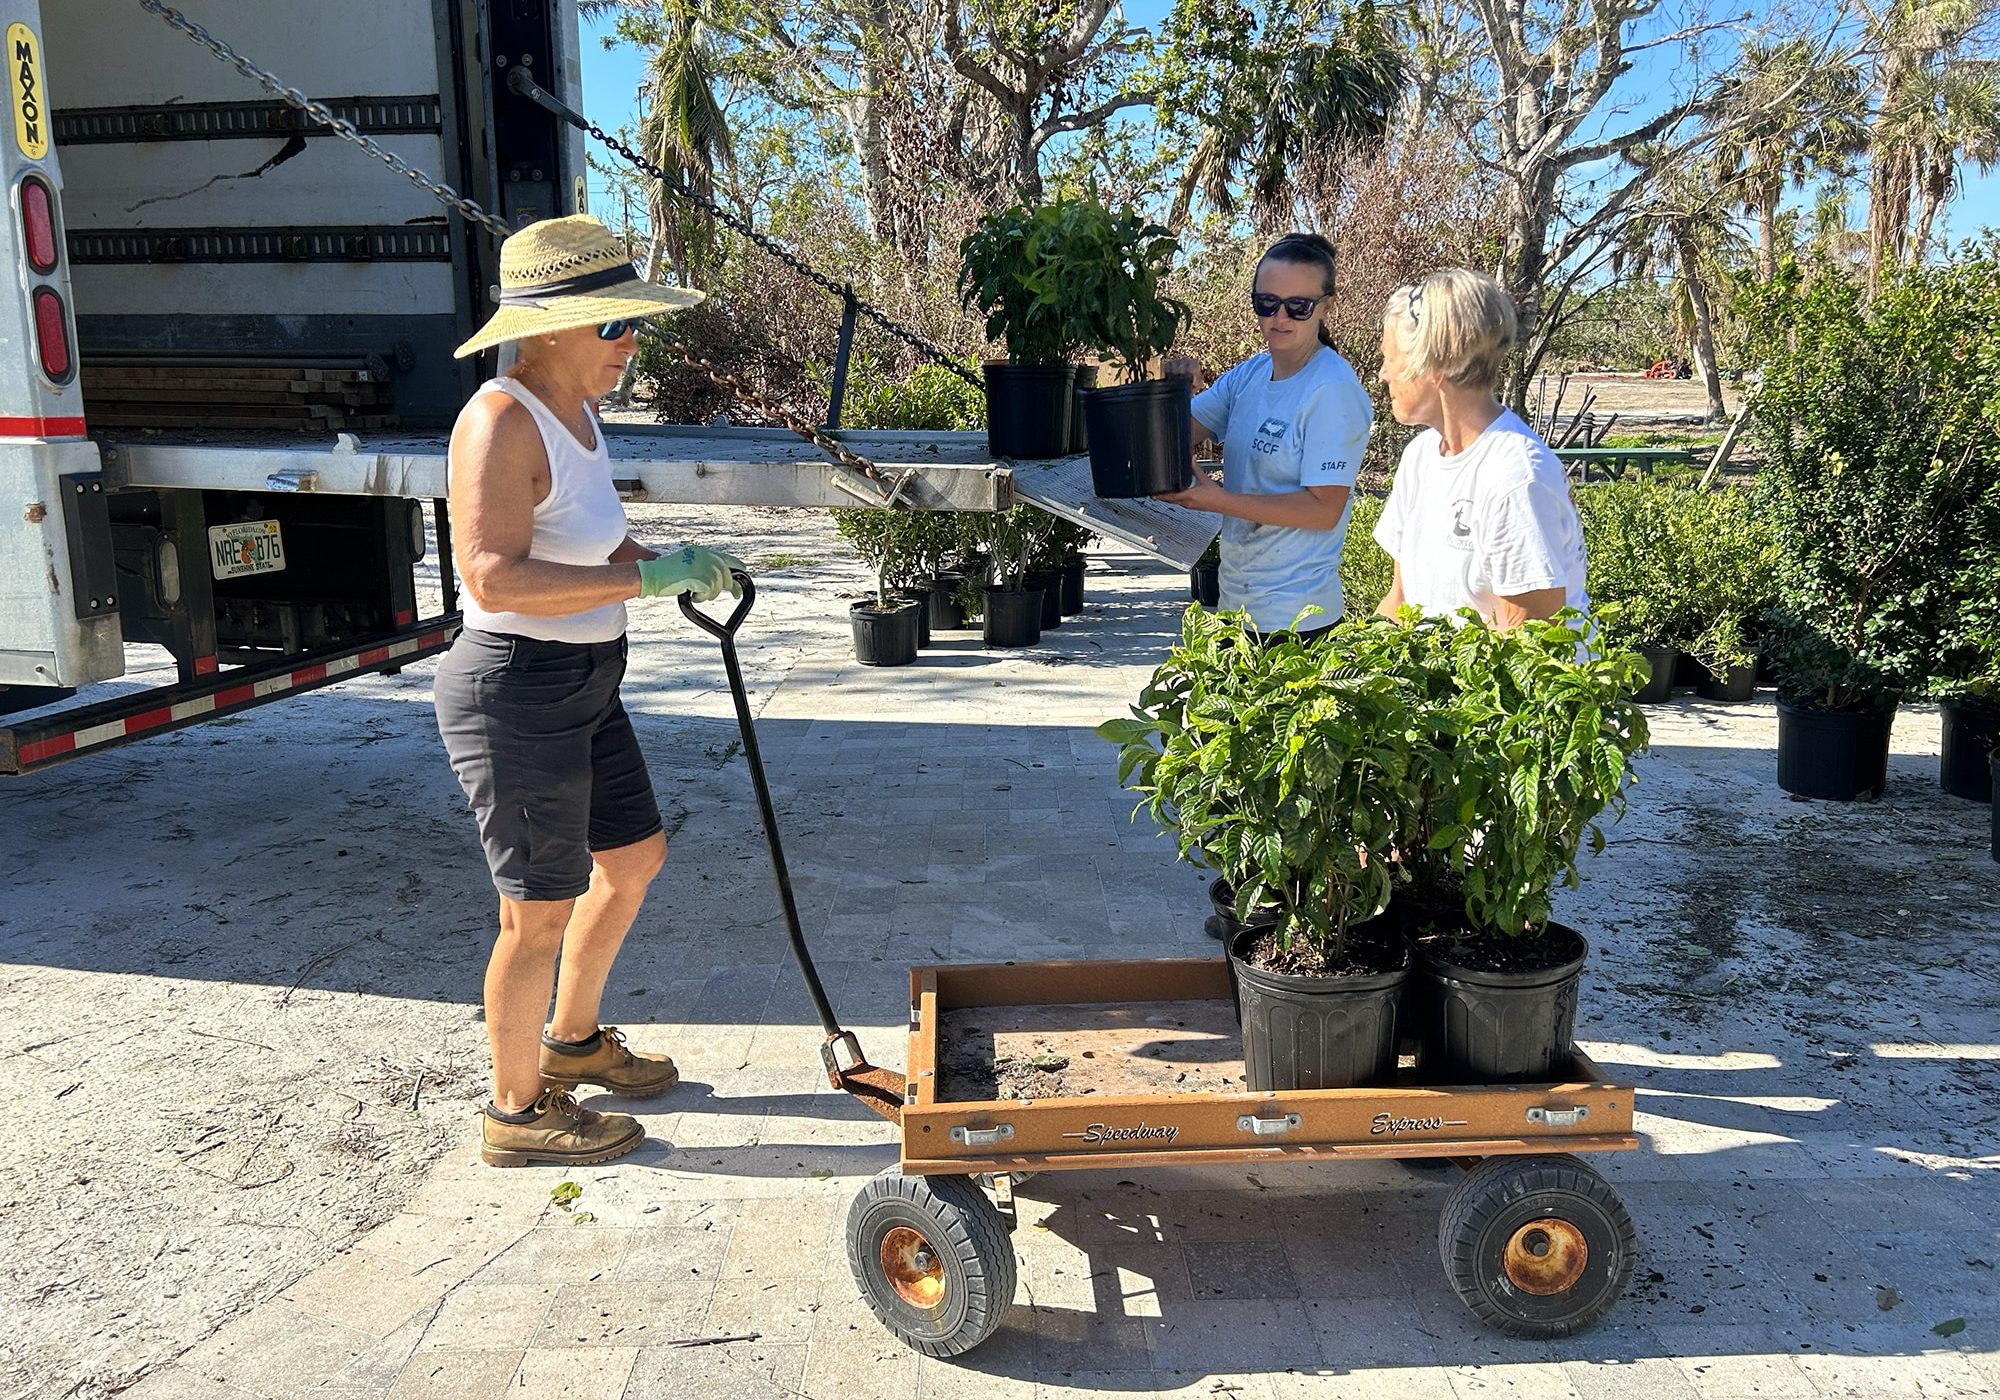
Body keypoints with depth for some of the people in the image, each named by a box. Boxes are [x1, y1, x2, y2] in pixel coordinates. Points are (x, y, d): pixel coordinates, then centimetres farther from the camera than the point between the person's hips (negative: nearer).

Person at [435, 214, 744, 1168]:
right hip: (515, 695, -10)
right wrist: (646, 577, -30)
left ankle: (572, 1040, 43)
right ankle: (517, 1111, 25)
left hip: (582, 687, 10)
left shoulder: (572, 408, 9)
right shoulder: (500, 420, -20)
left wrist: (679, 572, 6)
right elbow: (495, 576, -31)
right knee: (540, 911, 4)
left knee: (634, 856, 22)